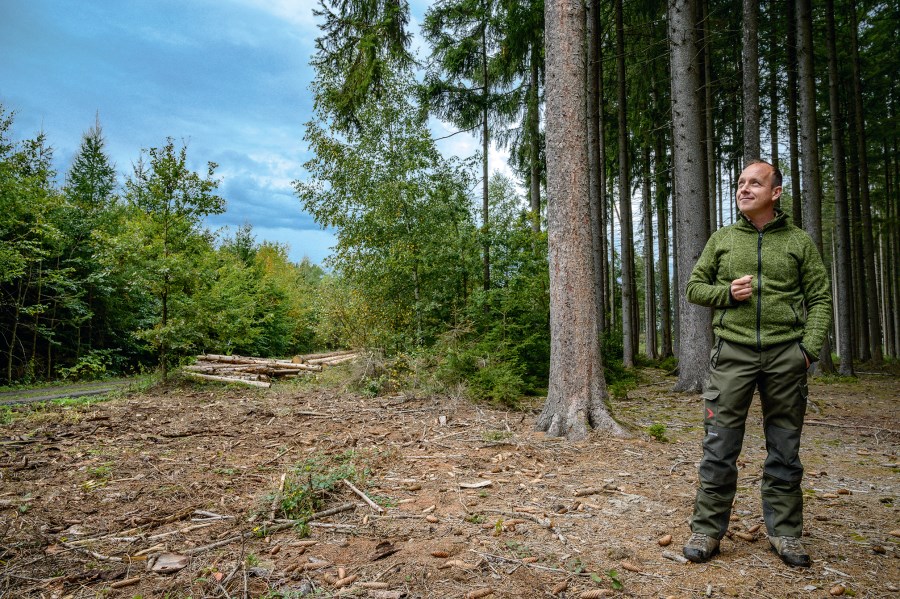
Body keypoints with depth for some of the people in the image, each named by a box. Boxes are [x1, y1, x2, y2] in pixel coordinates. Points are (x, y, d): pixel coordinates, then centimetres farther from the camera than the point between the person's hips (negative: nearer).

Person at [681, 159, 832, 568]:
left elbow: (820, 297, 5)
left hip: (785, 356, 1)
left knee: (784, 450, 10)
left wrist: (810, 347, -7)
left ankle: (785, 533, 24)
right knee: (720, 447, 0)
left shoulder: (798, 241, 7)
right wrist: (727, 292, -8)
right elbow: (694, 287, 12)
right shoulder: (721, 239, 10)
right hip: (732, 353, 0)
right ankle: (707, 530, 10)